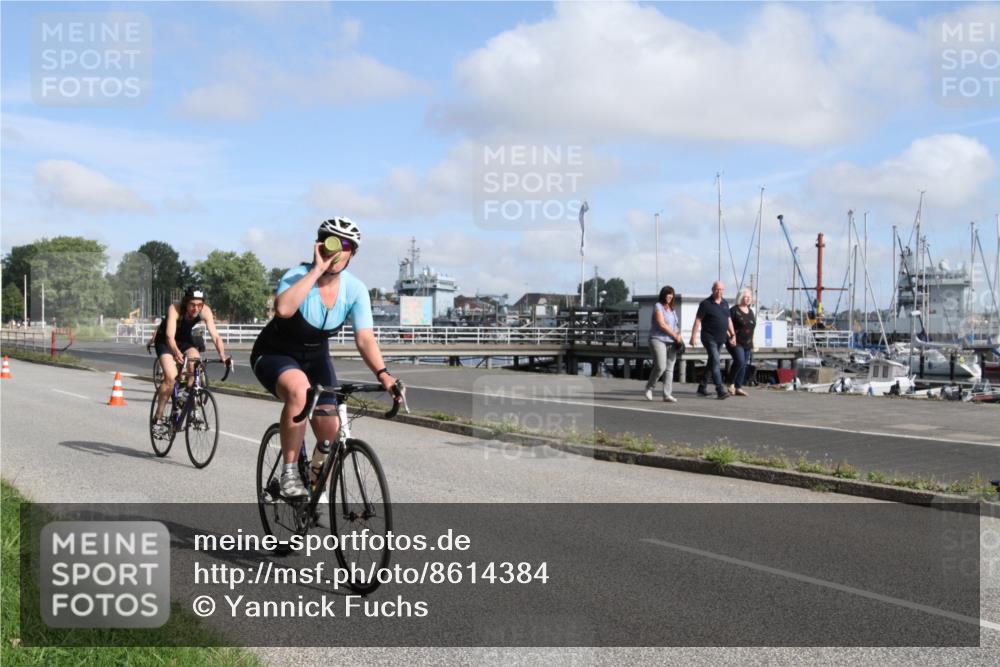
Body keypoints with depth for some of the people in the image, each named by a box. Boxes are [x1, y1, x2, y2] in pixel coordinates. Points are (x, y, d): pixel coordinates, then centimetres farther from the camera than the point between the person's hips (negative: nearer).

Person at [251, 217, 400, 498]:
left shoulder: (355, 289, -14)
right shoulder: (299, 274, -25)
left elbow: (365, 338, -21)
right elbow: (283, 309, -46)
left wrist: (382, 374, -37)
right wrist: (317, 270, -42)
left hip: (315, 357, 4)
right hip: (274, 355, -4)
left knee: (331, 432, -7)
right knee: (299, 389, -38)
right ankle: (289, 474, -26)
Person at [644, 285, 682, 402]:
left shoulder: (671, 309, 19)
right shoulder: (658, 307, -5)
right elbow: (662, 324, -14)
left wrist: (678, 337, 3)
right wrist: (675, 336, -10)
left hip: (671, 342, 7)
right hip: (658, 340, -7)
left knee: (669, 369, 1)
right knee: (660, 366, -17)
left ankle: (667, 394, 1)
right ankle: (649, 387, 4)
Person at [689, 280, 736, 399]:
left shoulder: (725, 303, 13)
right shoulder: (705, 304, -7)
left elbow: (729, 320, 19)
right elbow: (698, 320, -9)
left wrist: (733, 334, 13)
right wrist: (694, 336, -15)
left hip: (721, 339, 7)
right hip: (709, 338, -7)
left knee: (712, 363, 12)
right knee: (715, 362, -14)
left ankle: (702, 387, 23)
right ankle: (720, 391, -19)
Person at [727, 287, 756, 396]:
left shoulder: (750, 312, 15)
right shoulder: (734, 310, -6)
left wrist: (752, 345, 19)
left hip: (747, 343, 7)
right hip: (735, 342, -7)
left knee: (744, 365, 4)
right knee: (739, 361, -21)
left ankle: (738, 387, 10)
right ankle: (731, 383, -5)